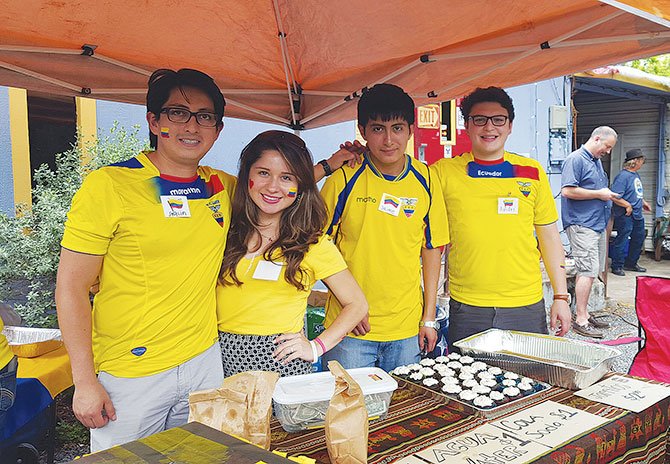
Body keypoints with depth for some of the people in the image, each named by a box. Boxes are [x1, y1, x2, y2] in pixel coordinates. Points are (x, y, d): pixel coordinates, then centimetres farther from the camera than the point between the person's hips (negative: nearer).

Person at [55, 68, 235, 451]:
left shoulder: (223, 187, 3)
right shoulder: (109, 185, -11)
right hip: (129, 374, -4)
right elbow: (72, 287, -10)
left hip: (204, 363, 5)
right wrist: (85, 382, -11)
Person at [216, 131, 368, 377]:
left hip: (282, 359, -1)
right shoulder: (226, 227, 4)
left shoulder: (312, 242, -1)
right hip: (224, 356, 2)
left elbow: (356, 305, 4)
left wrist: (316, 347, -5)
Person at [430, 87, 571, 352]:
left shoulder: (532, 172, 6)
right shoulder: (444, 172, 1)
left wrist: (561, 297, 8)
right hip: (466, 309, -1)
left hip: (526, 307, 2)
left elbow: (549, 237, 10)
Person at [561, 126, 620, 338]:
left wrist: (608, 195, 13)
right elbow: (567, 191, -21)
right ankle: (580, 320, -7)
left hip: (597, 224, 10)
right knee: (588, 270, -12)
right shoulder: (576, 159, -10)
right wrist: (599, 194, -15)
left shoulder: (597, 161, 20)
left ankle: (582, 313, 21)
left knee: (588, 271, 12)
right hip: (581, 224, -10)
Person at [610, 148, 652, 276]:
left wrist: (643, 202, 18)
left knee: (639, 238, 18)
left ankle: (631, 263, 31)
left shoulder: (636, 175, 12)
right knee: (622, 240, -2)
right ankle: (617, 266, 8)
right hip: (625, 215, -10)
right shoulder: (623, 176, -18)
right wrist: (628, 206, -20)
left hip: (637, 214, 10)